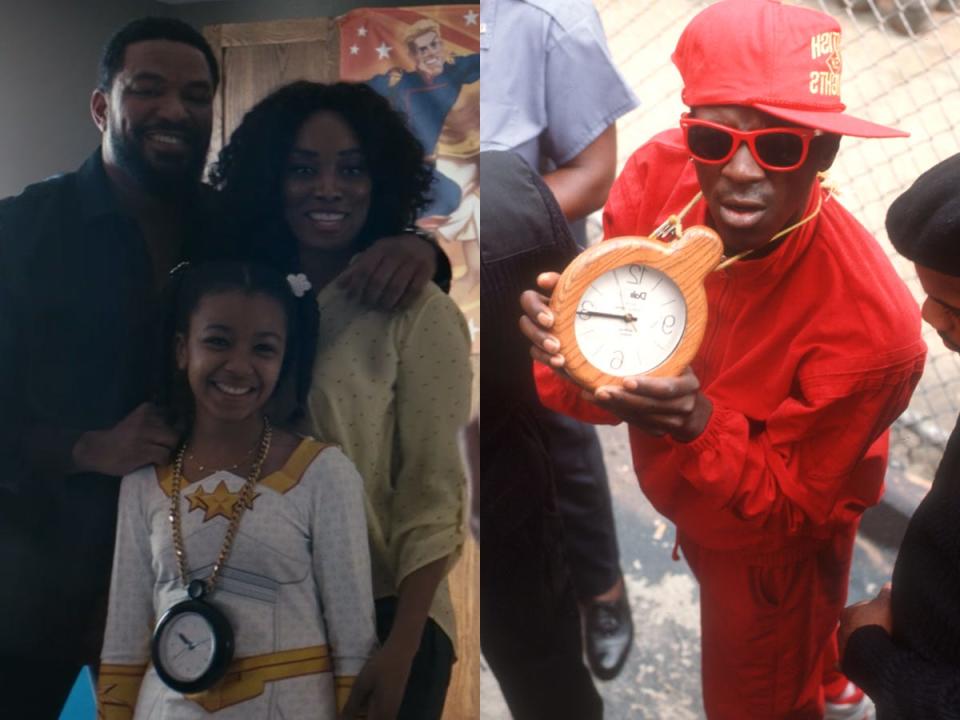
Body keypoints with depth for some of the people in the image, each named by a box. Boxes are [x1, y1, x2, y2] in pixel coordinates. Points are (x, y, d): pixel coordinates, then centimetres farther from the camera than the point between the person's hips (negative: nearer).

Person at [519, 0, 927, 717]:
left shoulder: (869, 324, -39)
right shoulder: (658, 173, -27)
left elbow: (792, 506, -27)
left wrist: (698, 424, -46)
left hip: (775, 548, -5)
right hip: (692, 501, 5)